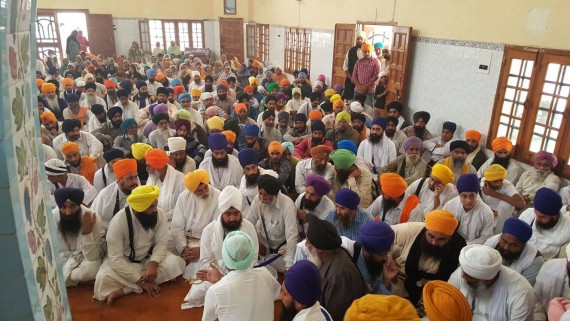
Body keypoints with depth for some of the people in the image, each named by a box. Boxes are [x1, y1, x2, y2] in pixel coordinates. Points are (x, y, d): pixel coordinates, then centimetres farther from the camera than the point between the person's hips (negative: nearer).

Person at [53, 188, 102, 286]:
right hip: (63, 257, 3)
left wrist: (87, 231, -39)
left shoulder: (94, 218, -26)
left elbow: (91, 256, -27)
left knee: (90, 269, -35)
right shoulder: (52, 217, -19)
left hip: (85, 257, -2)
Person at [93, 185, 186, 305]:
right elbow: (116, 258, -25)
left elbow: (161, 242, -13)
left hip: (149, 258, 4)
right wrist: (141, 281, -28)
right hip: (124, 262, -4)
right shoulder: (118, 221, -24)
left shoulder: (160, 215, -15)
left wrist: (153, 263, -33)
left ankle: (124, 290, -23)